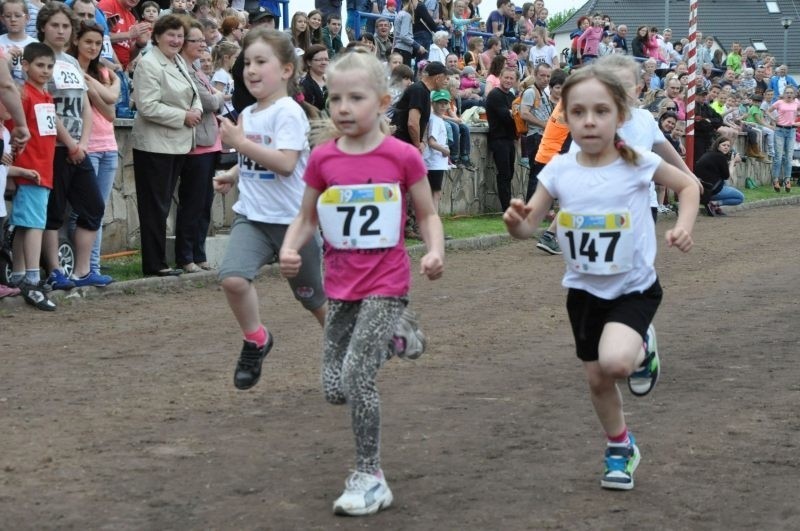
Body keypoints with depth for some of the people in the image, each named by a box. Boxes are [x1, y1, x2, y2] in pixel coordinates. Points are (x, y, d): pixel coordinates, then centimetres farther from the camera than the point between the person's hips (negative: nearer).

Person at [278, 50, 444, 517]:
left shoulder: (403, 156, -11)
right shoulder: (323, 159, -2)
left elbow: (428, 215, -1)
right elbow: (307, 219, 7)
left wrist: (435, 251, -20)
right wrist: (290, 249, -13)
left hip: (386, 283, -5)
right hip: (341, 283, 5)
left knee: (356, 376, -15)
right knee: (335, 388, 7)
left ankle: (370, 478, 2)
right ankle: (392, 336, 37)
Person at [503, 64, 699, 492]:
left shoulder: (637, 163, -15)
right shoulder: (559, 170, -9)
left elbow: (688, 186, 2)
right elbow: (529, 227, -3)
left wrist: (683, 226, -14)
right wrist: (516, 222, -26)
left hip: (634, 286, -3)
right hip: (584, 290, 3)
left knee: (615, 361, -28)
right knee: (597, 378, 13)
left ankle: (642, 349, 9)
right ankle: (620, 449, 39)